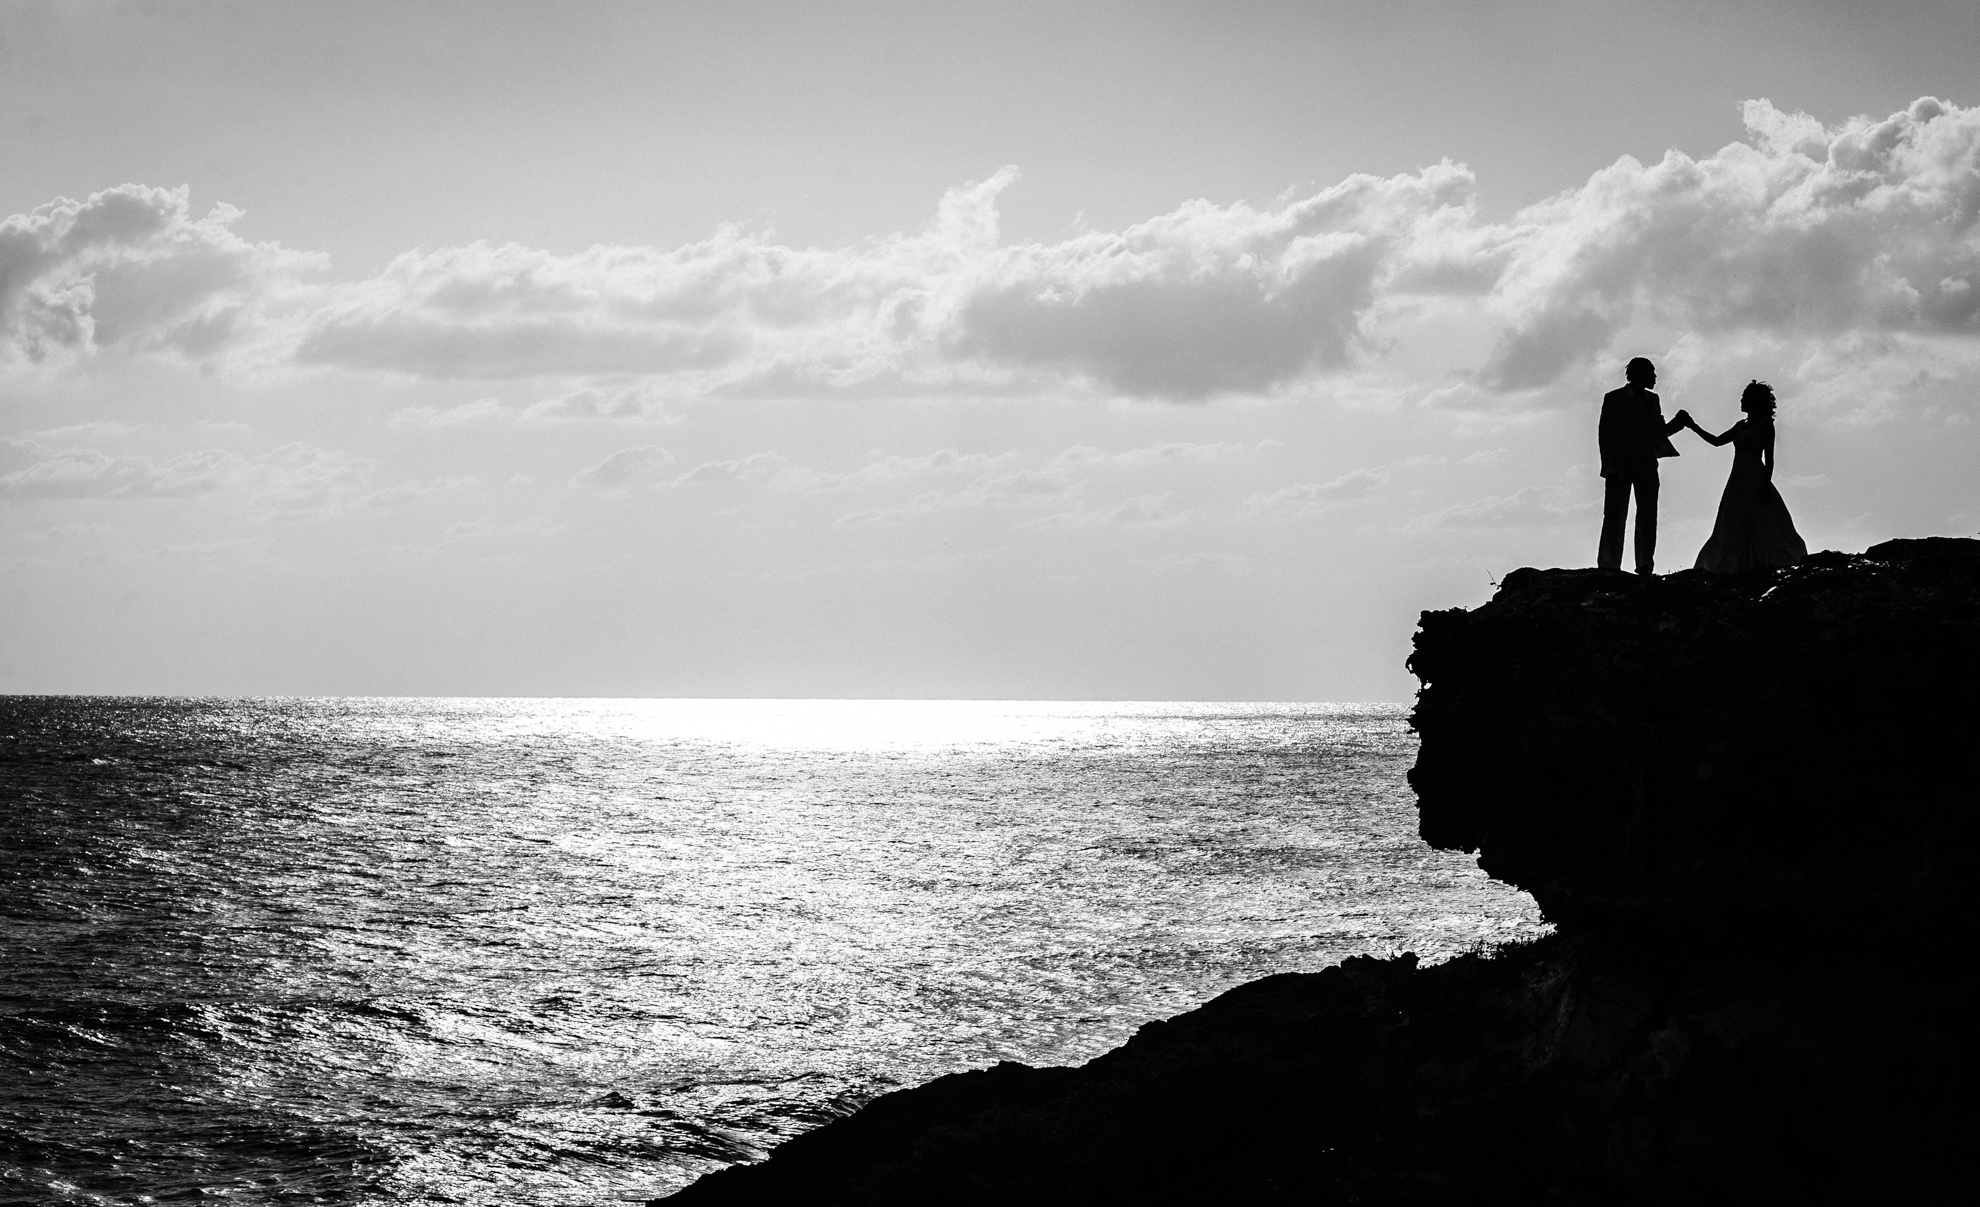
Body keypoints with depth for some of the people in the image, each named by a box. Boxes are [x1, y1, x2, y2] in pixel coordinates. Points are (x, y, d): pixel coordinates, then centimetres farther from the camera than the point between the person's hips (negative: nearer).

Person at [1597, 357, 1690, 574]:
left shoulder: (1652, 401, 15)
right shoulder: (1613, 399, 1)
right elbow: (1604, 435, -2)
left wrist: (1678, 422, 4)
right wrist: (1610, 468, -11)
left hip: (1647, 466, 4)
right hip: (1621, 466, -4)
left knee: (1648, 515, -5)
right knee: (1615, 516, -5)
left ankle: (1645, 565, -7)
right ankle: (1609, 567, -3)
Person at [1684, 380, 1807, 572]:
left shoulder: (1765, 424, -2)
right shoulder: (1741, 426, 18)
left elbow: (1769, 458, -8)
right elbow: (1717, 441, 23)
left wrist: (1766, 486, -16)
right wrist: (1694, 427, 16)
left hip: (1755, 481, -8)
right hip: (1738, 481, 8)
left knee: (1762, 526, -12)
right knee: (1735, 528, 0)